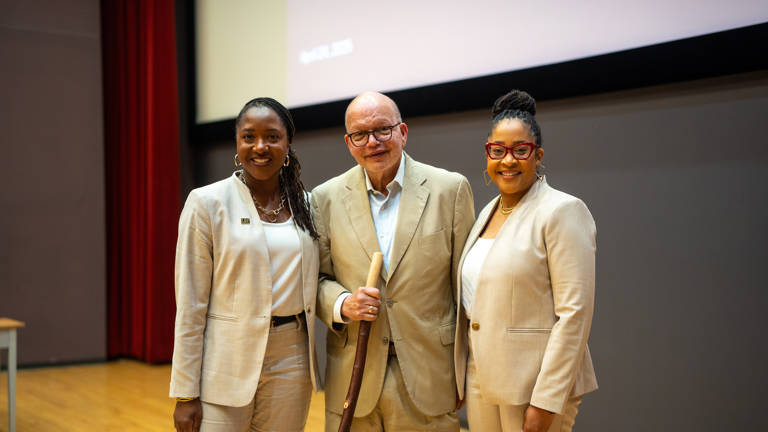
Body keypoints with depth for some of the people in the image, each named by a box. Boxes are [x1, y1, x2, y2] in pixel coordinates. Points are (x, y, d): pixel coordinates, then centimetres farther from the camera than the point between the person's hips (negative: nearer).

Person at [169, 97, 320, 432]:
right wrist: (185, 394, -9)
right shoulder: (207, 202, -7)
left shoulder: (305, 204, 6)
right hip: (226, 364, -4)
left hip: (291, 365, 4)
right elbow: (190, 305, -7)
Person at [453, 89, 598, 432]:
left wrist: (546, 401, -20)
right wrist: (464, 374, 13)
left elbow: (574, 314, -17)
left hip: (532, 387, -7)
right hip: (480, 383, 7)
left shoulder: (562, 211, -11)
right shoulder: (488, 212, 12)